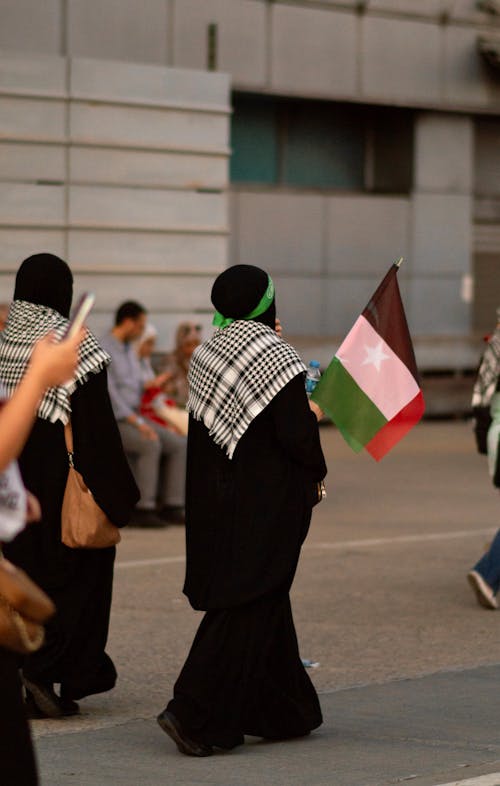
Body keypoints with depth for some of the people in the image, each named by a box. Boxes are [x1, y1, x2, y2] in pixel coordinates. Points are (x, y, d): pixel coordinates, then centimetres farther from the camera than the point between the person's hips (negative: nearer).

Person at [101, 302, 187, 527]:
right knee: (151, 446, -32)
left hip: (133, 417, 9)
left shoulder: (130, 350, 17)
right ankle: (144, 510, -28)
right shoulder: (103, 350, -12)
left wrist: (152, 383, 3)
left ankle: (171, 506, -13)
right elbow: (109, 393, -19)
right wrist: (137, 422, -23)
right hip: (111, 422, -9)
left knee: (178, 445, -9)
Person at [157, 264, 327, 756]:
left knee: (262, 605, 17)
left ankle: (282, 713, 26)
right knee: (249, 610, -3)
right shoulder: (276, 358, -17)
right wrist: (313, 414, 0)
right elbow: (296, 437, -22)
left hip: (217, 502, 8)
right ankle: (194, 714, -10)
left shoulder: (208, 354, 5)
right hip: (266, 507, -8)